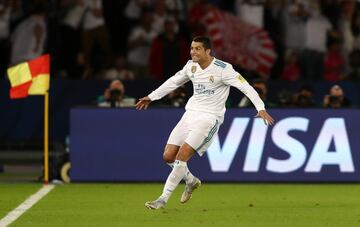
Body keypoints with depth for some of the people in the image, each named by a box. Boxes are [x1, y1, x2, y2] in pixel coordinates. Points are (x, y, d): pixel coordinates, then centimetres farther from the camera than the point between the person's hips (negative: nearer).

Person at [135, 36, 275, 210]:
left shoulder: (223, 69, -15)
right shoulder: (191, 66, 5)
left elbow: (246, 87, -17)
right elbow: (174, 81, 23)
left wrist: (261, 108, -28)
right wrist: (152, 96, 28)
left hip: (209, 118, -7)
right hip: (191, 113, 7)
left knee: (182, 156, -18)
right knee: (168, 156, 0)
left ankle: (163, 199, -10)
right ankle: (191, 181, 28)